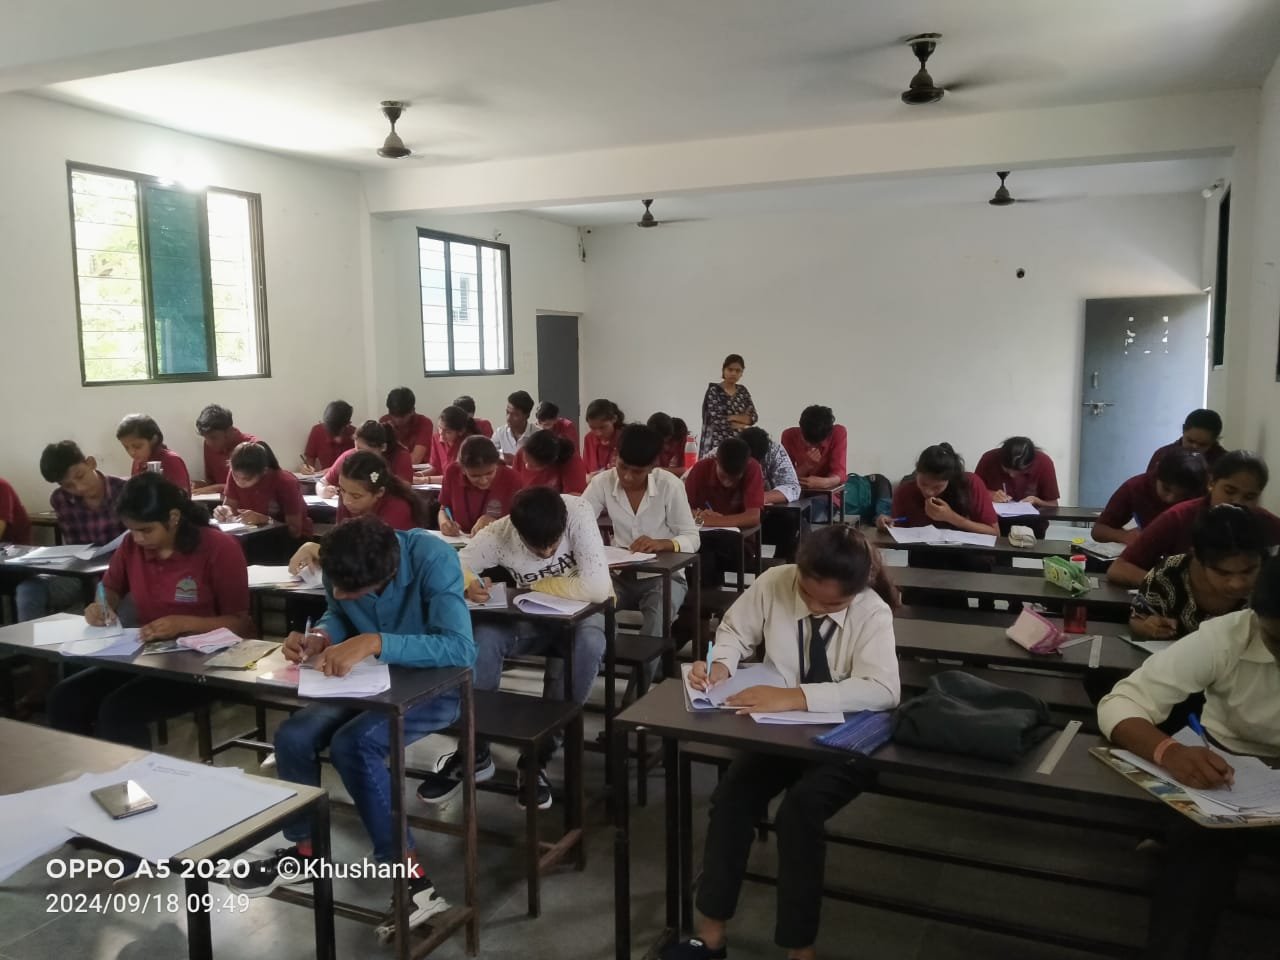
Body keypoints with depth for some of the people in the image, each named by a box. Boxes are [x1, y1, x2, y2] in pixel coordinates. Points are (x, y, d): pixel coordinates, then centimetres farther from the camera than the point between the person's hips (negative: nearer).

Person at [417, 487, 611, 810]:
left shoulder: (578, 514, -30)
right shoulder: (500, 533, -21)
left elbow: (597, 587, -36)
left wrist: (538, 585, -23)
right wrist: (468, 584, -41)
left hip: (583, 611, -2)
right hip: (534, 616, 2)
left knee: (589, 644, -36)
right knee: (482, 638, -26)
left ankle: (538, 755, -19)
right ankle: (474, 751, -8)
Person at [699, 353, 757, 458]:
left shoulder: (743, 391, 12)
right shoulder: (714, 390, -4)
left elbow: (754, 416, 4)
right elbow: (716, 420, -14)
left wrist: (733, 417, -12)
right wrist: (741, 424, -4)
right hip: (717, 443, -5)